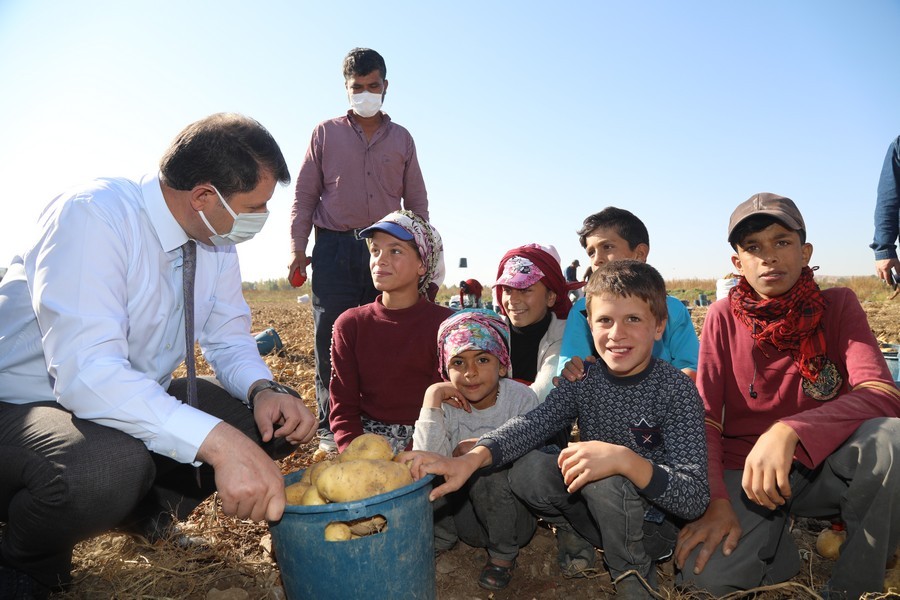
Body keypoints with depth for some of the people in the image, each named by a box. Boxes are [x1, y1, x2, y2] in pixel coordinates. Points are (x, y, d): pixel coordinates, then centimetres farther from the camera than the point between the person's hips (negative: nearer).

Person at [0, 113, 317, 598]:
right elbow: (87, 372, -36)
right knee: (109, 465, -39)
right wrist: (218, 442, -47)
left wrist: (263, 390, -21)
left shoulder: (215, 240, -4)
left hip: (137, 399, 7)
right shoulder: (93, 214, -26)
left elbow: (229, 340, 2)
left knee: (279, 416, -8)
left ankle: (144, 504, 13)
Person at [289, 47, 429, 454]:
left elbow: (416, 202, 16)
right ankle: (331, 427, 6)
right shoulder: (326, 134, 12)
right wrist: (297, 248, -1)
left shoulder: (402, 139, 16)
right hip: (334, 246, -1)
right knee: (331, 338, -3)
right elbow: (305, 195, 9)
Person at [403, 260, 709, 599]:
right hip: (596, 517, 3)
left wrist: (625, 460, -43)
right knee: (527, 469, -21)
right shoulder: (583, 381, -5)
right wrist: (471, 459, -40)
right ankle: (576, 540, 5)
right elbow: (531, 425, -22)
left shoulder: (677, 388, -17)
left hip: (653, 526, -3)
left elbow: (695, 498, -24)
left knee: (606, 481, -33)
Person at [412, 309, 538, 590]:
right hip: (461, 514, 2)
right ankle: (438, 539, 8)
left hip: (512, 517, -1)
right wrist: (432, 398, -28)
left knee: (488, 471, -30)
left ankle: (503, 554, -3)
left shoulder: (521, 398, -14)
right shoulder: (446, 404, -11)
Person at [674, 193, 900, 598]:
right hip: (746, 472, 0)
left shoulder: (837, 305, -4)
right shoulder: (724, 317, -4)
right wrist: (715, 499, -22)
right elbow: (704, 417, -8)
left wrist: (789, 431, -37)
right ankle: (783, 544, 8)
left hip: (826, 468, 1)